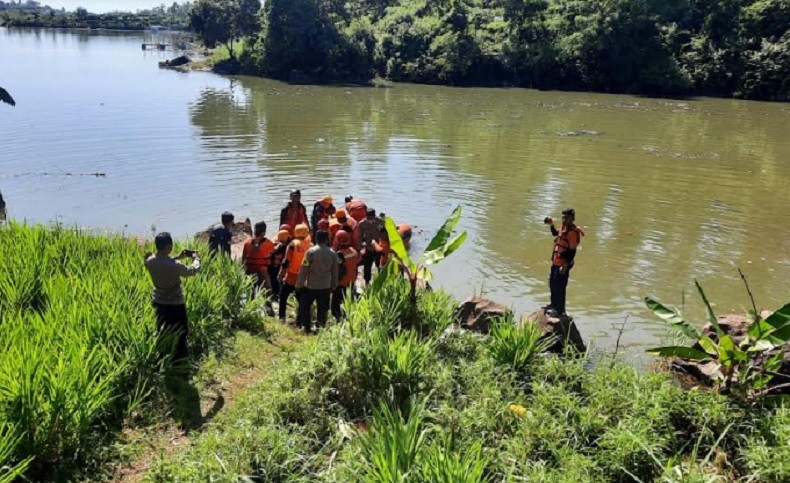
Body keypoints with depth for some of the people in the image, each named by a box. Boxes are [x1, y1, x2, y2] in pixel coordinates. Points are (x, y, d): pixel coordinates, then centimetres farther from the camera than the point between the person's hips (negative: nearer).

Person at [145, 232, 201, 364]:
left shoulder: (149, 261, -9)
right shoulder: (174, 265, -29)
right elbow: (192, 270, -12)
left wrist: (178, 257, 13)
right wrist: (196, 258, 5)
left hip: (158, 302, 6)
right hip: (175, 304, -6)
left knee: (162, 332, 19)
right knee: (181, 331, 12)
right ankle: (178, 359, 20)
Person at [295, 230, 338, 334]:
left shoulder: (311, 252, -12)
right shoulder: (333, 253, -2)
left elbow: (303, 270, -10)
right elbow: (334, 272, 5)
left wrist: (299, 285, -1)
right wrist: (333, 286, 17)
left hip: (310, 286, -3)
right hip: (326, 286, 3)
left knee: (304, 306, 14)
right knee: (323, 309, 13)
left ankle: (306, 327, 15)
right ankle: (320, 328, 16)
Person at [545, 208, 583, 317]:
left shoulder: (573, 232, -20)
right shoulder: (563, 227, 8)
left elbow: (572, 251, -22)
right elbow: (556, 234, 33)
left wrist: (565, 266, -25)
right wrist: (551, 225, 18)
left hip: (563, 264, -10)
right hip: (556, 262, 10)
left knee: (559, 287, -3)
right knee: (552, 284, 21)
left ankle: (559, 310, 10)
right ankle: (554, 305, 37)